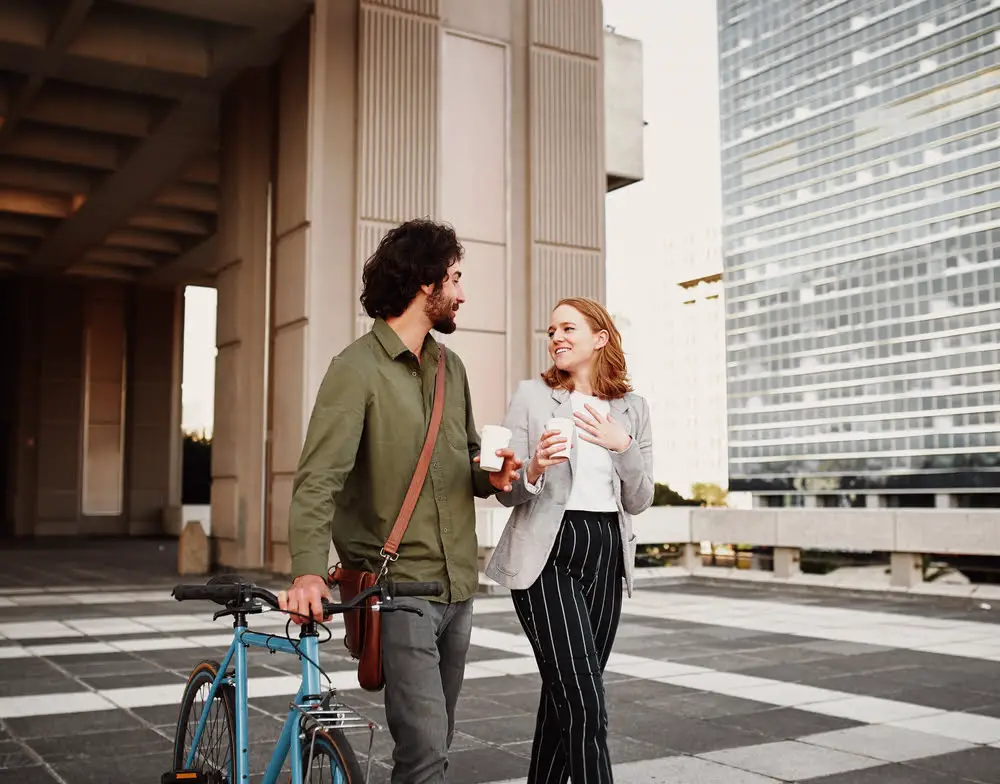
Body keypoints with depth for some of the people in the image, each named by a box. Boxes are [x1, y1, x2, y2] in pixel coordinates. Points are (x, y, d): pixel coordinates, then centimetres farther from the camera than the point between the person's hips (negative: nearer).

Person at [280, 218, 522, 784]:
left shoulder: (451, 366, 12)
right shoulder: (357, 369, -10)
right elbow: (319, 478, -18)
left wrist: (492, 477, -1)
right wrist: (308, 569, -31)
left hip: (458, 584, 7)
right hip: (400, 587, -7)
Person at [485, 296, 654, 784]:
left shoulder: (632, 409, 8)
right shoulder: (531, 397, 0)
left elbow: (639, 502, 4)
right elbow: (507, 492, -1)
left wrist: (622, 447, -12)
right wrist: (534, 470, -23)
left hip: (606, 555, 4)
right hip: (548, 553, -4)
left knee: (564, 695, 13)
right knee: (584, 703, -12)